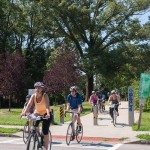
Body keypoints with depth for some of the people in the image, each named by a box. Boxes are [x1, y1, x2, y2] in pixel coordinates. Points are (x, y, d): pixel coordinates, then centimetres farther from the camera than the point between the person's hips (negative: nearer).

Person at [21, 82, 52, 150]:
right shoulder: (33, 96, -13)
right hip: (37, 113, 3)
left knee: (45, 132, -9)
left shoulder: (45, 95, -23)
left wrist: (48, 114, -54)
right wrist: (24, 112, -43)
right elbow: (29, 105, -25)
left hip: (45, 114, -3)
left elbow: (47, 105, -37)